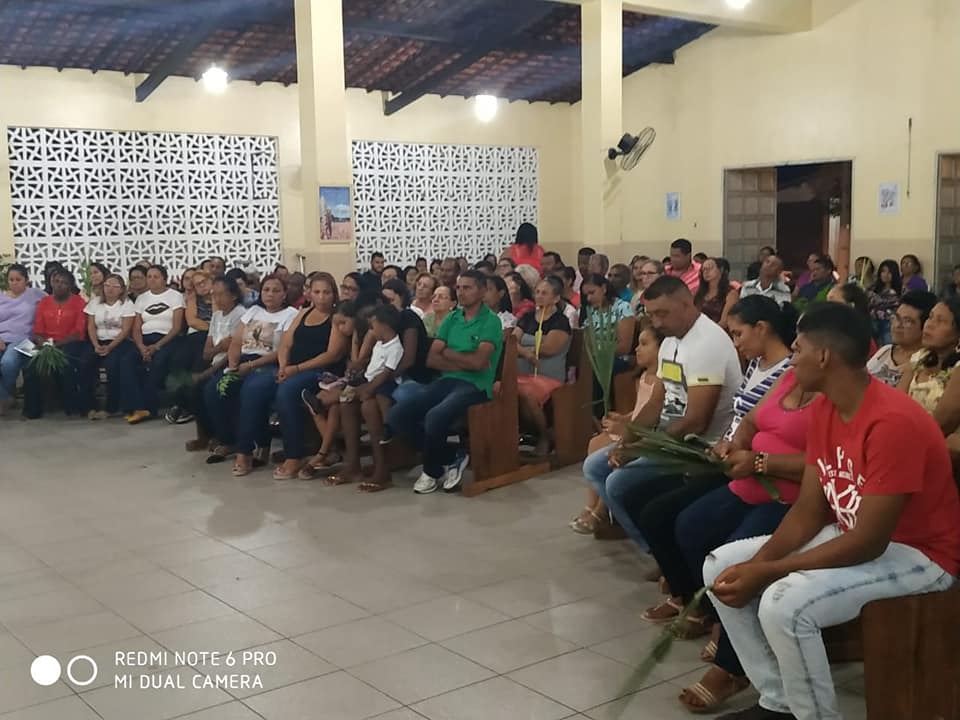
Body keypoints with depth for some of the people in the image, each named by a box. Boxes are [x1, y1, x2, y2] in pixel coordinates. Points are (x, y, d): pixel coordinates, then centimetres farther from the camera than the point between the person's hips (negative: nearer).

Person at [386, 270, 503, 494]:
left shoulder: (491, 321, -3)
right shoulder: (452, 318, 14)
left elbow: (478, 362, -16)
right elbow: (431, 359, 6)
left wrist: (448, 353, -1)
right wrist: (465, 363, -8)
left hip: (475, 386, -7)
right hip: (446, 381, 7)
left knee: (435, 417, -34)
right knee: (396, 415, -13)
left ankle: (433, 470, -4)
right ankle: (451, 458, 0)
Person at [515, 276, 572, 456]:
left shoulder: (561, 322, 1)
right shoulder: (527, 317, 17)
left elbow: (548, 349, -11)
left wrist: (521, 348, 1)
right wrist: (526, 353, -15)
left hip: (549, 376, -4)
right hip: (522, 373, 4)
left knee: (527, 394, -36)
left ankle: (544, 436, -8)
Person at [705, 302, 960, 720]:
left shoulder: (893, 422, -29)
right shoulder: (822, 409, -1)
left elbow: (869, 542, -29)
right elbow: (808, 511, 1)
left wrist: (766, 573, -27)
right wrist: (757, 561, -16)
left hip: (917, 554, -9)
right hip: (852, 537, 9)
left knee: (784, 603, -32)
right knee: (721, 567, 1)